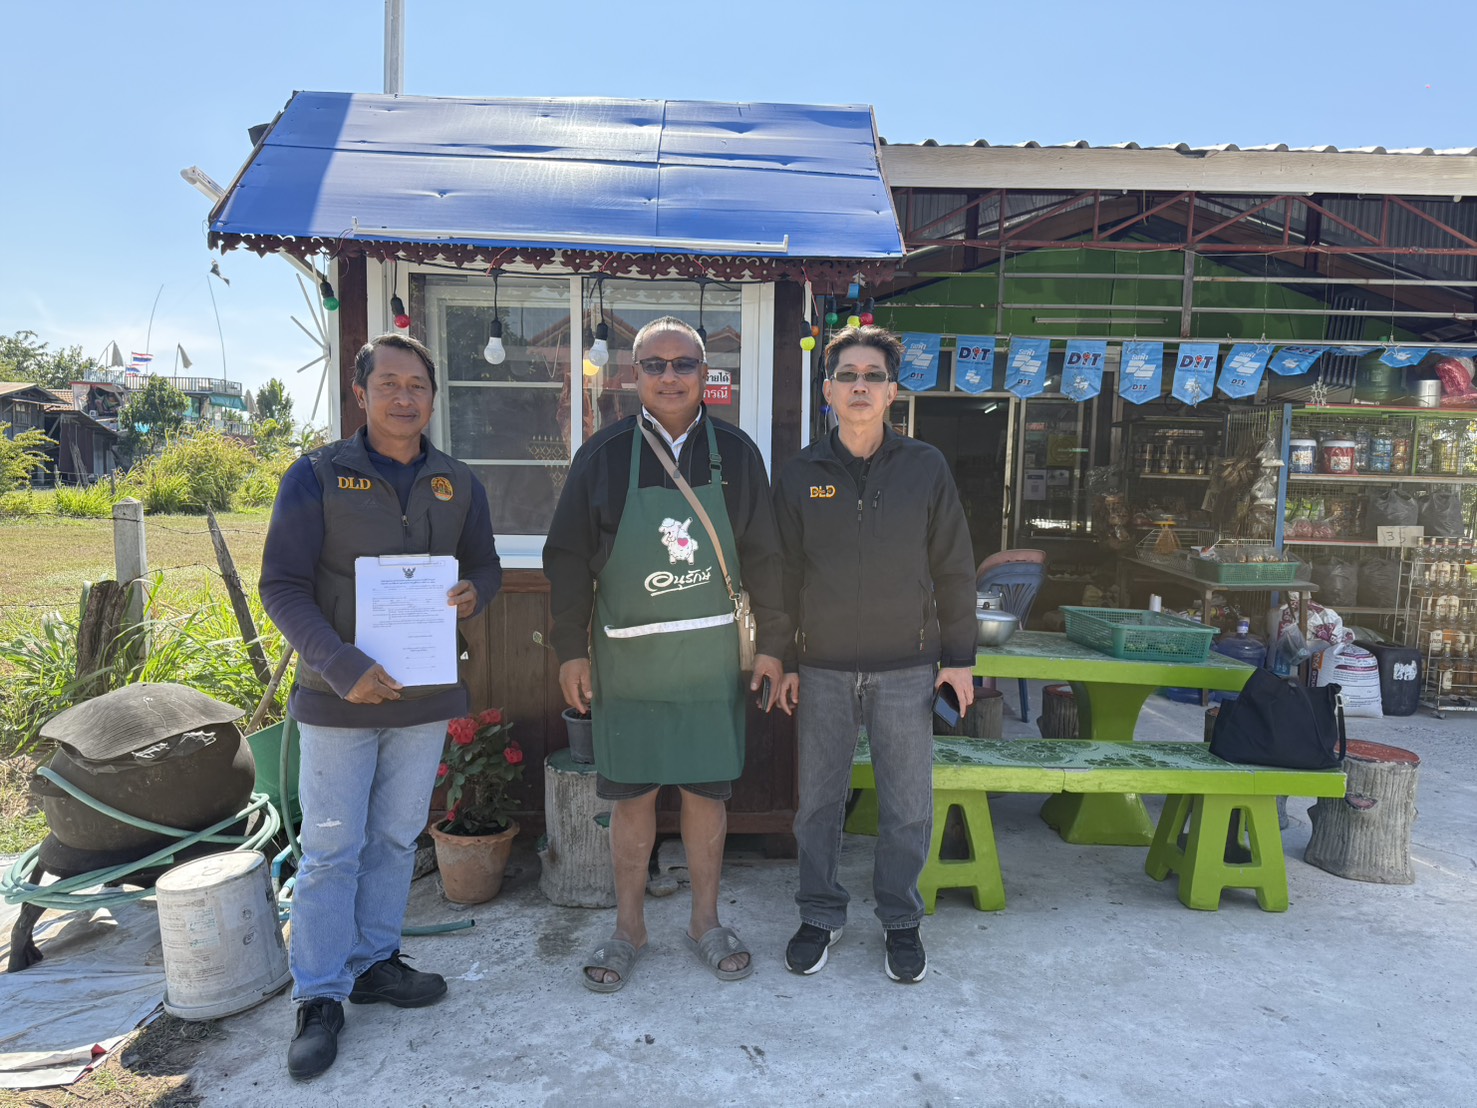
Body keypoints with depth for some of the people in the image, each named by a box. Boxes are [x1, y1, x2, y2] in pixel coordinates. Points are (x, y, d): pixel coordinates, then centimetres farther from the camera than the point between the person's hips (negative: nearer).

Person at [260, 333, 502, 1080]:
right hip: (338, 695, -3)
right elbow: (282, 587, -10)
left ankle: (373, 962, 33)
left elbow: (486, 566, 13)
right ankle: (319, 997, 19)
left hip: (425, 694, 4)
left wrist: (473, 593, -13)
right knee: (331, 848, 5)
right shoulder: (317, 476, -7)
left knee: (396, 838, 15)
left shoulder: (458, 485, 4)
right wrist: (343, 668, -22)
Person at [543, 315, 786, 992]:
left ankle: (705, 922, 29)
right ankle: (628, 928, 28)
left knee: (707, 791, 10)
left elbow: (762, 556, 5)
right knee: (630, 796, 9)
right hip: (625, 659, 0)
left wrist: (772, 643, 2)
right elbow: (568, 559, 1)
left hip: (711, 659, 1)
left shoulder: (736, 453, 2)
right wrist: (571, 650, -2)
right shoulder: (602, 456, -1)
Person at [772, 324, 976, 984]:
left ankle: (901, 921, 30)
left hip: (907, 669, 0)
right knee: (818, 800, 11)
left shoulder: (926, 469, 0)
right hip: (822, 670, 1)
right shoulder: (800, 476, 1)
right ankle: (820, 915, 31)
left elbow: (953, 569, 4)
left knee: (908, 806, 9)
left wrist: (958, 656, 3)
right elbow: (784, 576, 5)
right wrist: (782, 661, 4)